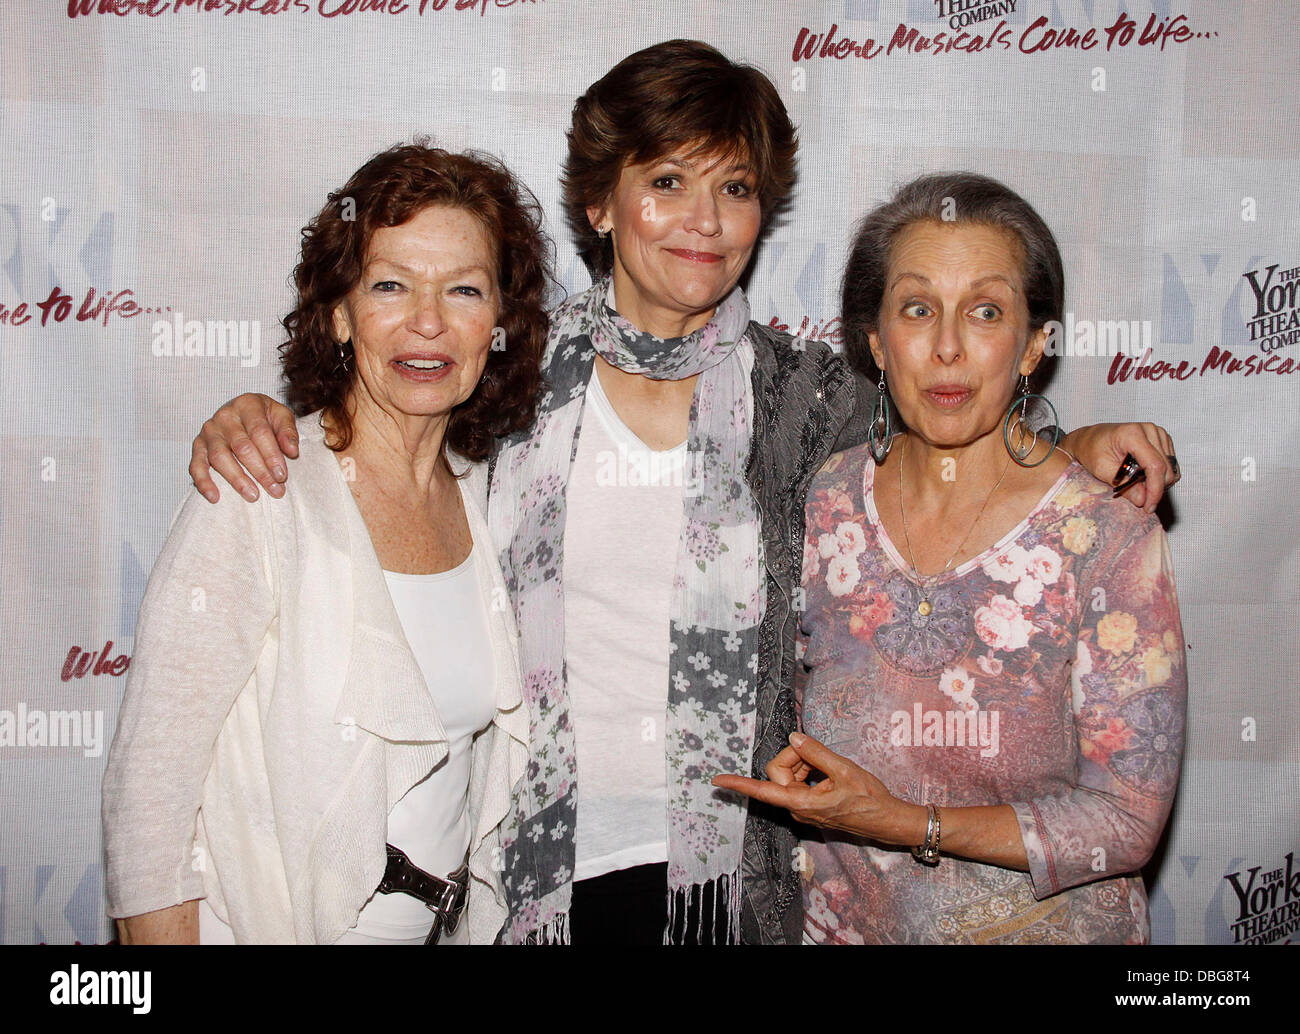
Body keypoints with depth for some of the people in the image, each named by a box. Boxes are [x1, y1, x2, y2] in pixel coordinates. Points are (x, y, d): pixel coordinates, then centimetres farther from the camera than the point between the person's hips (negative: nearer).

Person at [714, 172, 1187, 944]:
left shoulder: (1113, 542, -19)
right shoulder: (827, 502, -8)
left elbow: (1129, 820, -17)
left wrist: (908, 824, -24)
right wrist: (791, 764, -10)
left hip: (1044, 925, -2)